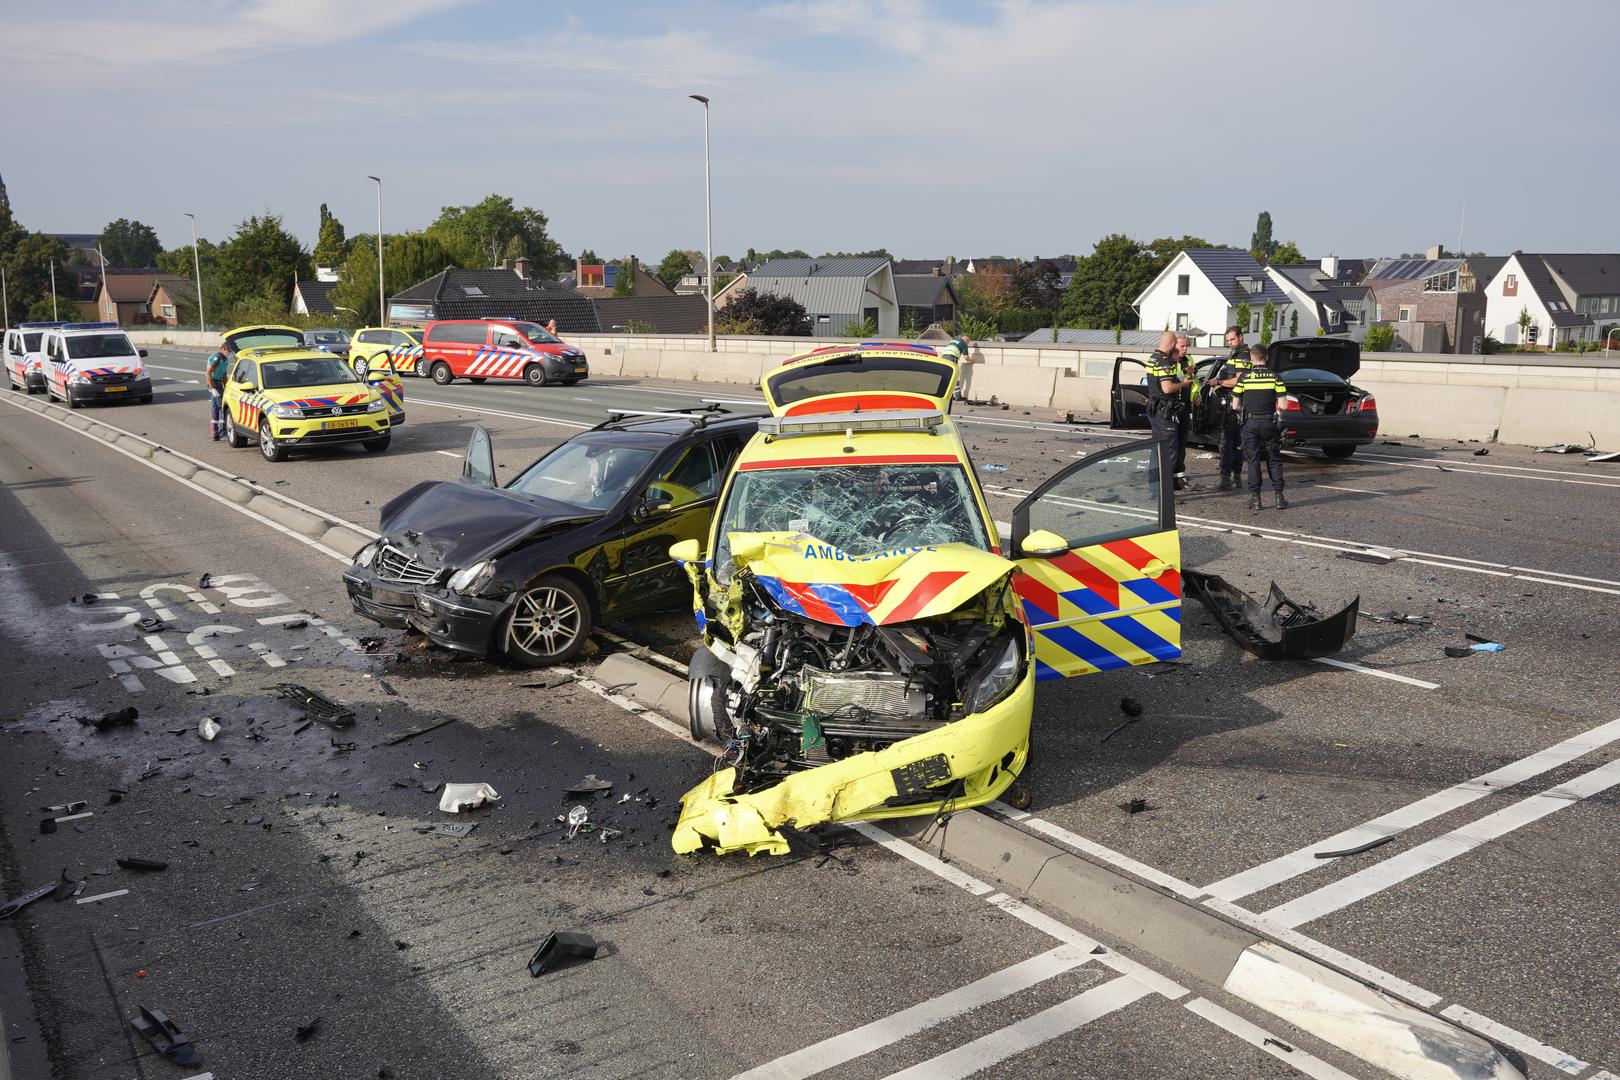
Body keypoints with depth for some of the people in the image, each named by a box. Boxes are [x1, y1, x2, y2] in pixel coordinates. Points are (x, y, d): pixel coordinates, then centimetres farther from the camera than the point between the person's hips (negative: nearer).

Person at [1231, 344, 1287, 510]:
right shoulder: (1274, 377, -1)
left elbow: (1235, 406, -1)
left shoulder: (1244, 377, -2)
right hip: (1270, 422, 1)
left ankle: (1255, 497, 3)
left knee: (1252, 460, 5)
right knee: (1274, 460, 10)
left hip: (1250, 423, -1)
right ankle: (1279, 496, 6)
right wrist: (1272, 408, 16)